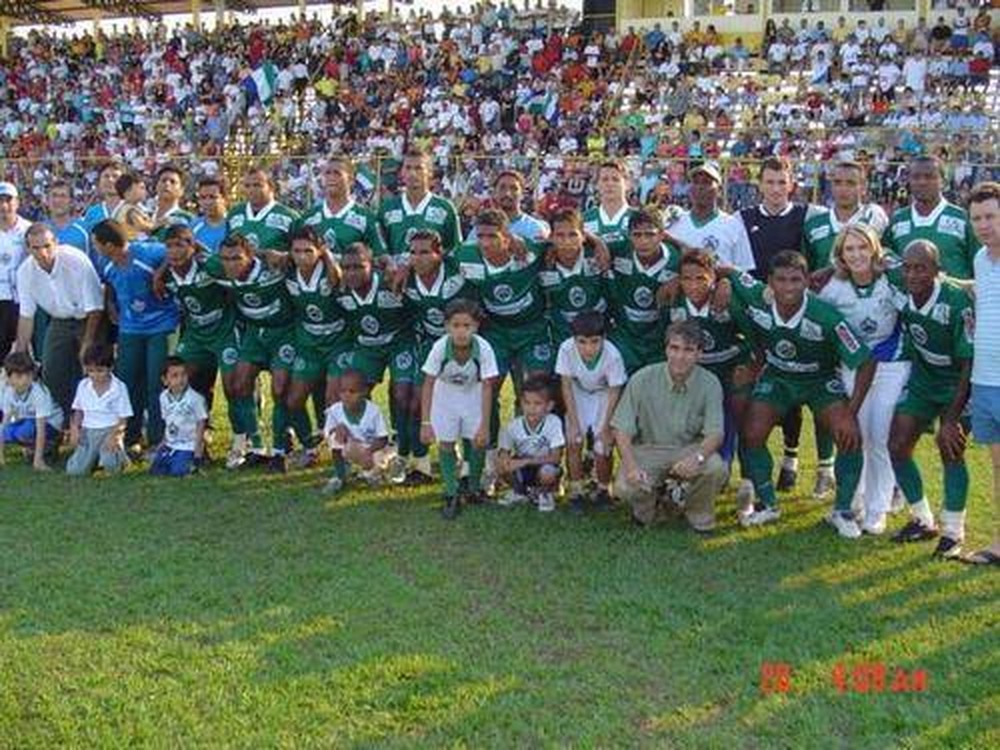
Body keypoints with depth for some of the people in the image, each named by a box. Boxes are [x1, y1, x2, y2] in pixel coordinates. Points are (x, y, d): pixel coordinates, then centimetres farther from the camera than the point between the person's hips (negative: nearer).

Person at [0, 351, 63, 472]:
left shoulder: (39, 393, -29)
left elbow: (41, 428, -30)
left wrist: (38, 460, -33)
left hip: (50, 425, -6)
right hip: (26, 422, 6)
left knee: (25, 430, -35)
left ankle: (49, 446, -6)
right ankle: (32, 446, 6)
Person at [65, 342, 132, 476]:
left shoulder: (119, 388, -7)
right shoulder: (83, 385, 6)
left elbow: (123, 418, -7)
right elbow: (78, 410, 14)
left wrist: (114, 435, -22)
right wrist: (74, 428, -4)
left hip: (111, 431, -4)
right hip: (88, 432, 4)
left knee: (110, 464, -31)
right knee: (74, 470, -11)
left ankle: (120, 456, 6)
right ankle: (95, 458, 20)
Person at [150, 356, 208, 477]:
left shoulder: (195, 399, -17)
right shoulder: (164, 397, 1)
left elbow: (201, 425, -10)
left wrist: (198, 453, -10)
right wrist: (164, 442, 9)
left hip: (188, 447, -6)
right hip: (170, 444, 6)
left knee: (177, 471, -19)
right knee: (155, 470, -1)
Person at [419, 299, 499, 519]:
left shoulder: (484, 349, -32)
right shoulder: (440, 347, -32)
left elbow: (487, 387, -24)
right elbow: (428, 385, -25)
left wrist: (485, 426, -23)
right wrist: (426, 422, -26)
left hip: (473, 394, 0)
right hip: (445, 394, 0)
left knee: (478, 441, -1)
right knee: (445, 443, -2)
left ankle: (473, 488, 23)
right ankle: (452, 495, 12)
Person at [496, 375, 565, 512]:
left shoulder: (554, 423, -23)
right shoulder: (512, 426, -15)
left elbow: (555, 457, -25)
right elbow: (502, 453, -11)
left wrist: (526, 461, -32)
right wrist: (504, 458, -36)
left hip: (544, 466, -2)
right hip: (522, 471, 3)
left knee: (547, 472, -36)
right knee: (502, 465, -26)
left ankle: (545, 494, 3)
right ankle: (519, 492, 7)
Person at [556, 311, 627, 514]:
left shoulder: (612, 355, -34)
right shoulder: (566, 349, -29)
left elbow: (614, 392, -20)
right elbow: (566, 385, -17)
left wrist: (606, 427, -17)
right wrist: (573, 422, -16)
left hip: (604, 396, -2)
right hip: (578, 394, 2)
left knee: (602, 448, -9)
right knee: (573, 442, -11)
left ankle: (603, 490, 18)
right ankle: (577, 491, 7)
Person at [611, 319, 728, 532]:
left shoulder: (709, 384, -10)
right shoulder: (642, 379, -13)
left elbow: (715, 434, -13)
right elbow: (622, 430, -10)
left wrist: (698, 456, -36)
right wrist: (631, 466, -27)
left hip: (689, 449, 1)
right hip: (647, 450, -1)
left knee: (716, 468, -31)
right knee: (625, 488, -29)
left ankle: (698, 513, 3)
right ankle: (654, 502, 10)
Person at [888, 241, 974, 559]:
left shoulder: (957, 302, -28)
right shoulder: (900, 296, -15)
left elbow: (969, 363, -24)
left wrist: (951, 418, -24)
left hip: (957, 384, -5)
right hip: (921, 381, 5)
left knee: (950, 450, -13)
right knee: (897, 446, -2)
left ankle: (953, 532, 4)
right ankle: (923, 521, 16)